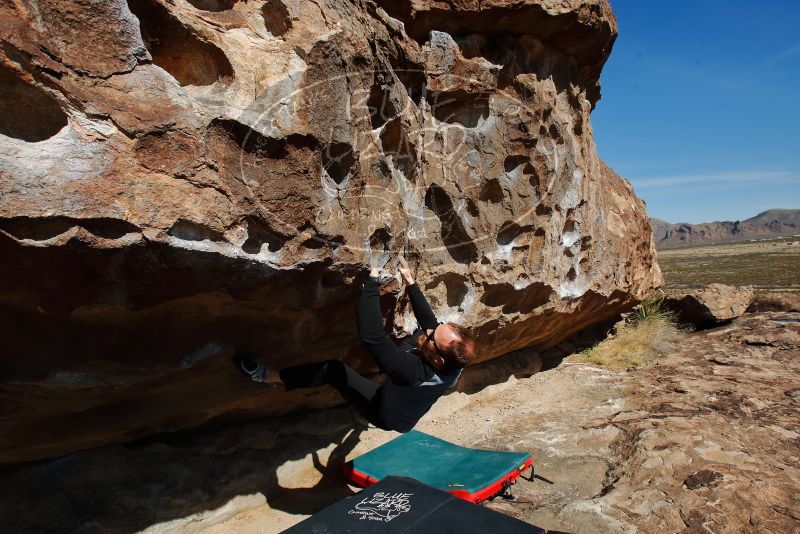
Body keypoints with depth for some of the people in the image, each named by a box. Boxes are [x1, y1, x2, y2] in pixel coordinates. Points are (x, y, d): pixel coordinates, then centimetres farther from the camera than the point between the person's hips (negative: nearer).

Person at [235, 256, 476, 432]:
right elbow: (428, 318, -7)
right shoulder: (451, 361, -26)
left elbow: (371, 335, -54)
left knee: (332, 369, -15)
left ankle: (270, 375, 0)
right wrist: (410, 282, -2)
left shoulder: (413, 371, -48)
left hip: (386, 414, -7)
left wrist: (373, 279, -50)